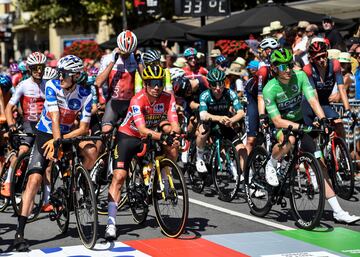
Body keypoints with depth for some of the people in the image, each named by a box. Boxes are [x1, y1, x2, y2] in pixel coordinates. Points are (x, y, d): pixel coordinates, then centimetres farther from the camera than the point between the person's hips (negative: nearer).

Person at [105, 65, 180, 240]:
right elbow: (142, 129, -39)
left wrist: (174, 133, -48)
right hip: (128, 136, -4)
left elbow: (174, 124, -25)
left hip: (151, 135, 4)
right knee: (119, 177, -16)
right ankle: (111, 223, -17)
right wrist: (161, 136, -55)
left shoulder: (168, 99, -17)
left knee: (172, 140, -24)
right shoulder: (137, 100, -29)